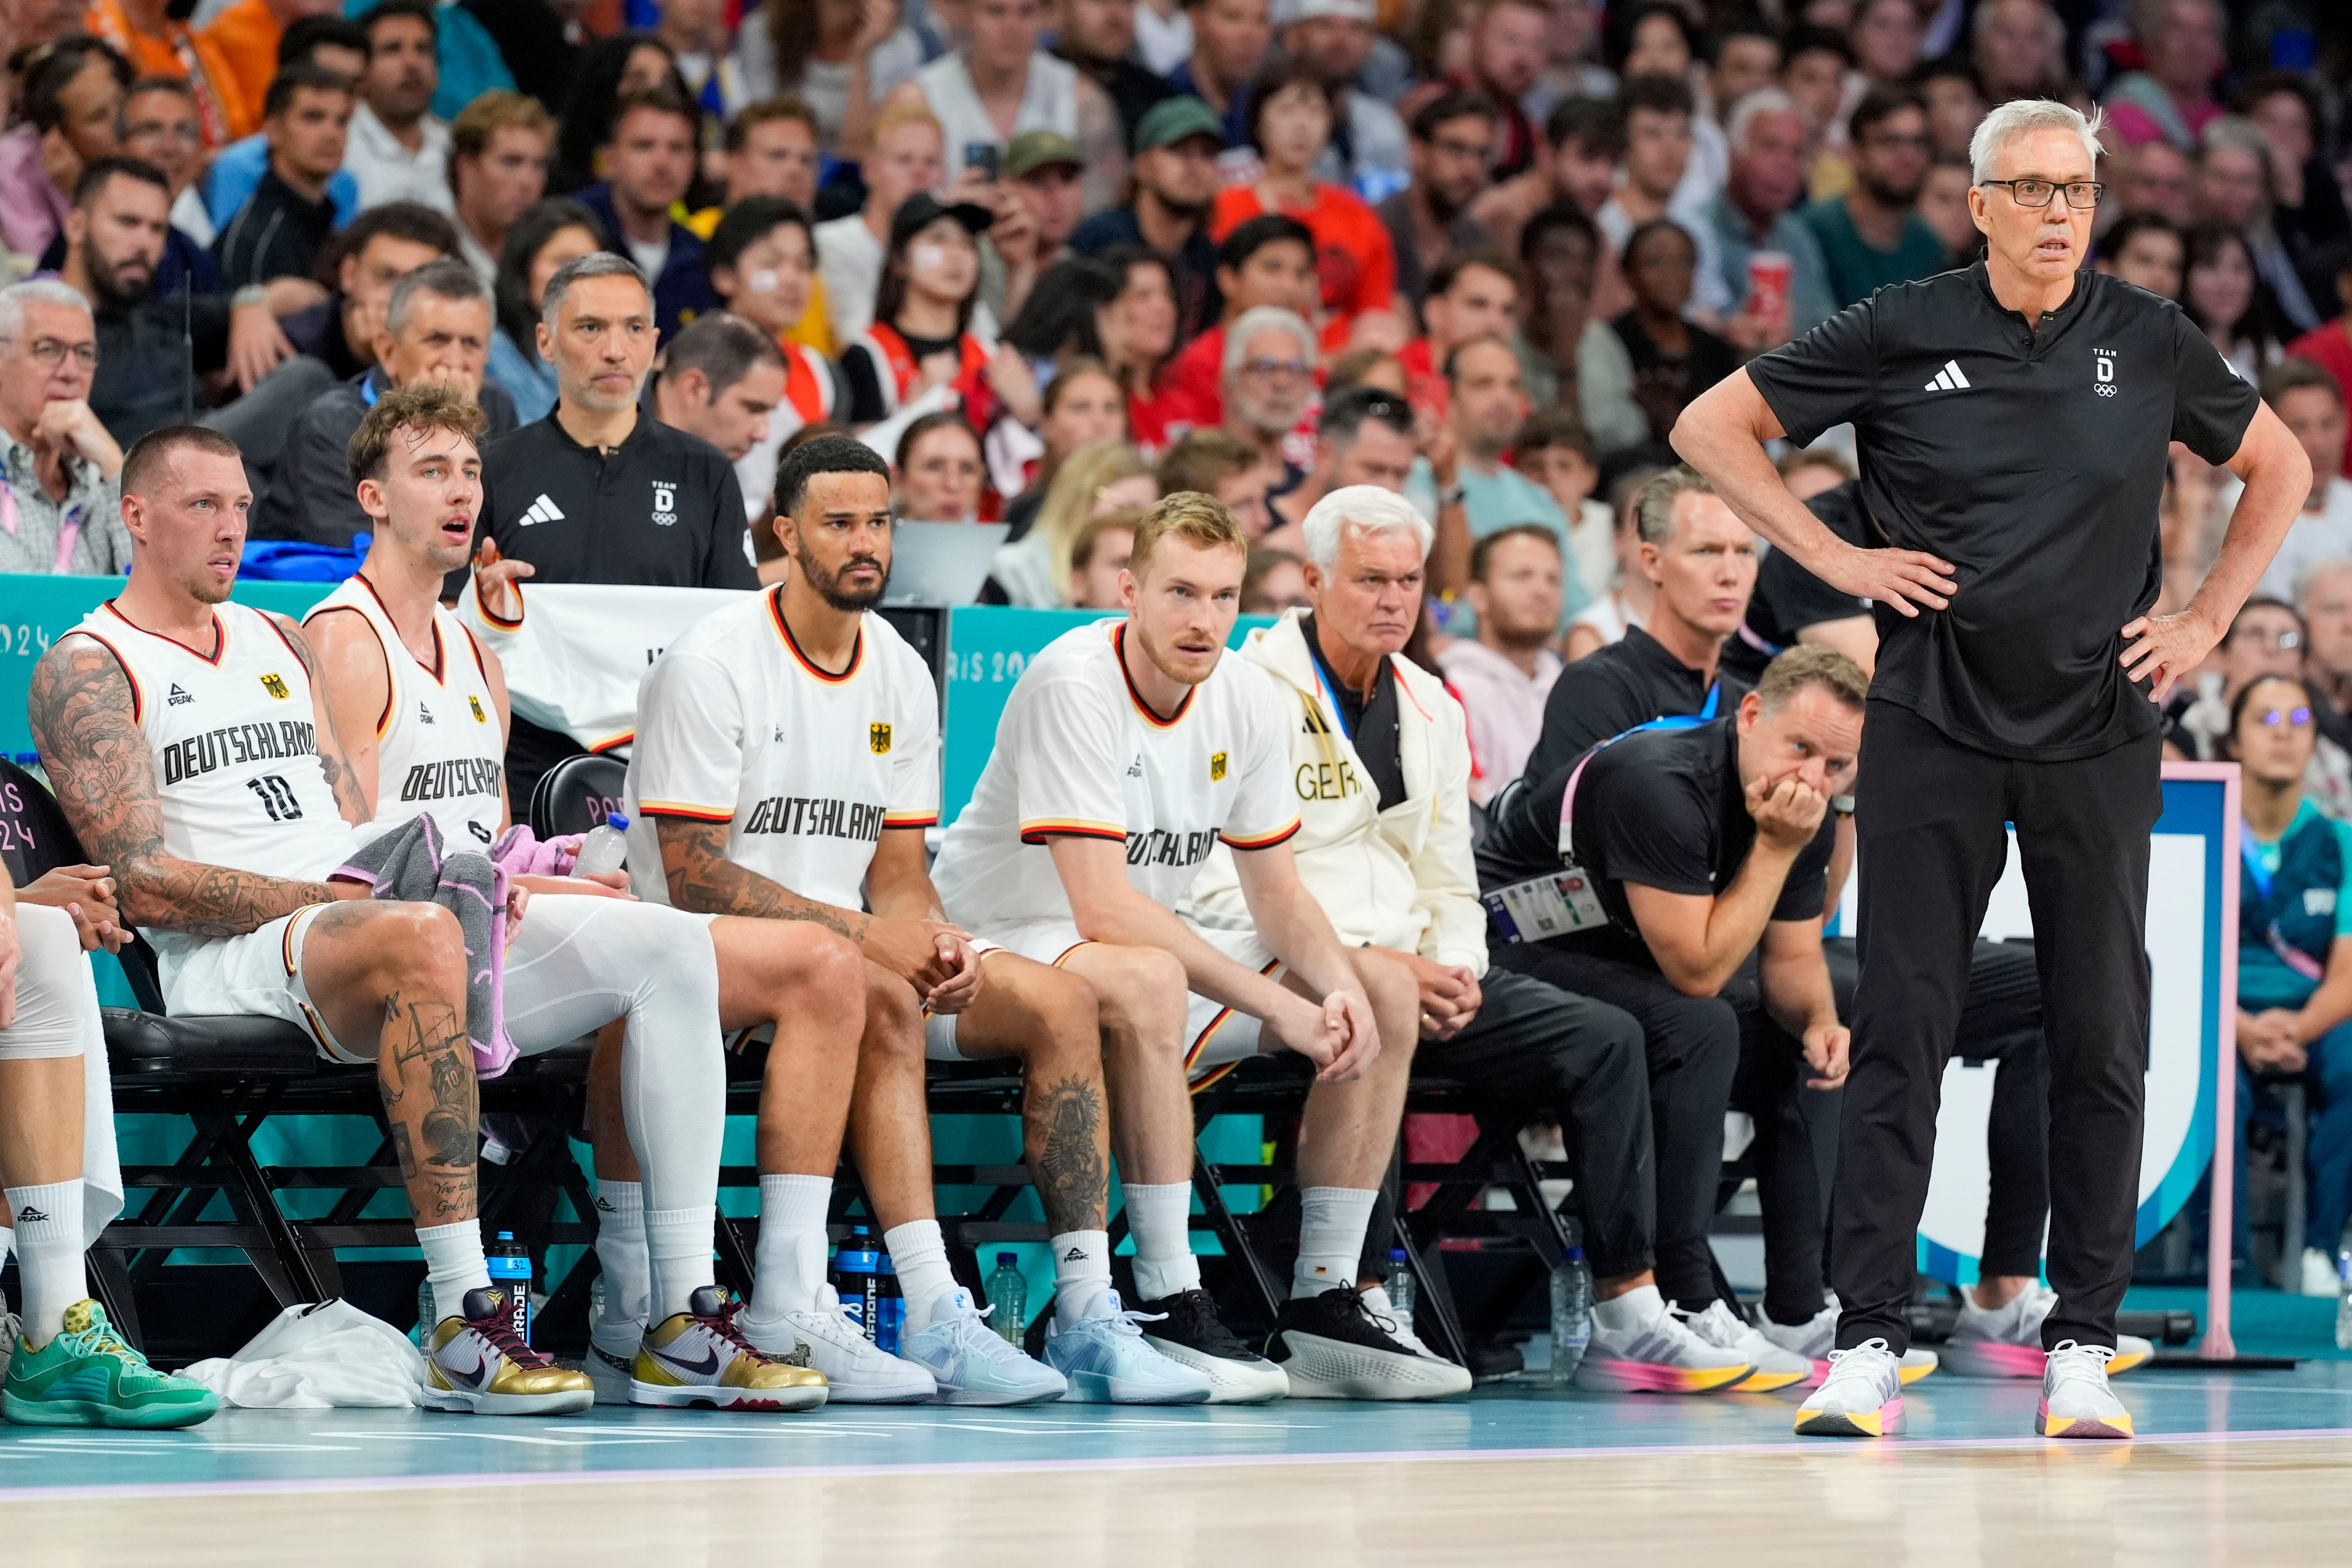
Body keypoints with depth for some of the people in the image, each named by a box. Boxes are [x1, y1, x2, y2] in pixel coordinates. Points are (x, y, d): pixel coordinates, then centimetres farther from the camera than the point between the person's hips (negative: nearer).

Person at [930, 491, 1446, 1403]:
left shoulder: (1246, 701, 0)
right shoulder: (1073, 684, -23)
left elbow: (1276, 892, 7)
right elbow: (1105, 909, -29)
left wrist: (1341, 986, -16)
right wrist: (1279, 1005, -29)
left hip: (1158, 953, 8)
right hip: (1004, 949, -8)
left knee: (1386, 993, -3)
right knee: (1146, 983, -40)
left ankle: (1321, 1310, -4)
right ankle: (1170, 1312, -37)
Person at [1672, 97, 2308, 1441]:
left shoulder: (2151, 343, 3)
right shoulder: (1900, 335, -1)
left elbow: (2280, 469, 18)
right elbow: (1711, 428, 5)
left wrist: (2206, 623, 8)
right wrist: (1836, 558, -2)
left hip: (2099, 730, 1)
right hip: (1934, 725, -1)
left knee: (2101, 1040, 2)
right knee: (1904, 1029, -4)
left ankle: (2084, 1344, 10)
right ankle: (1870, 1342, -1)